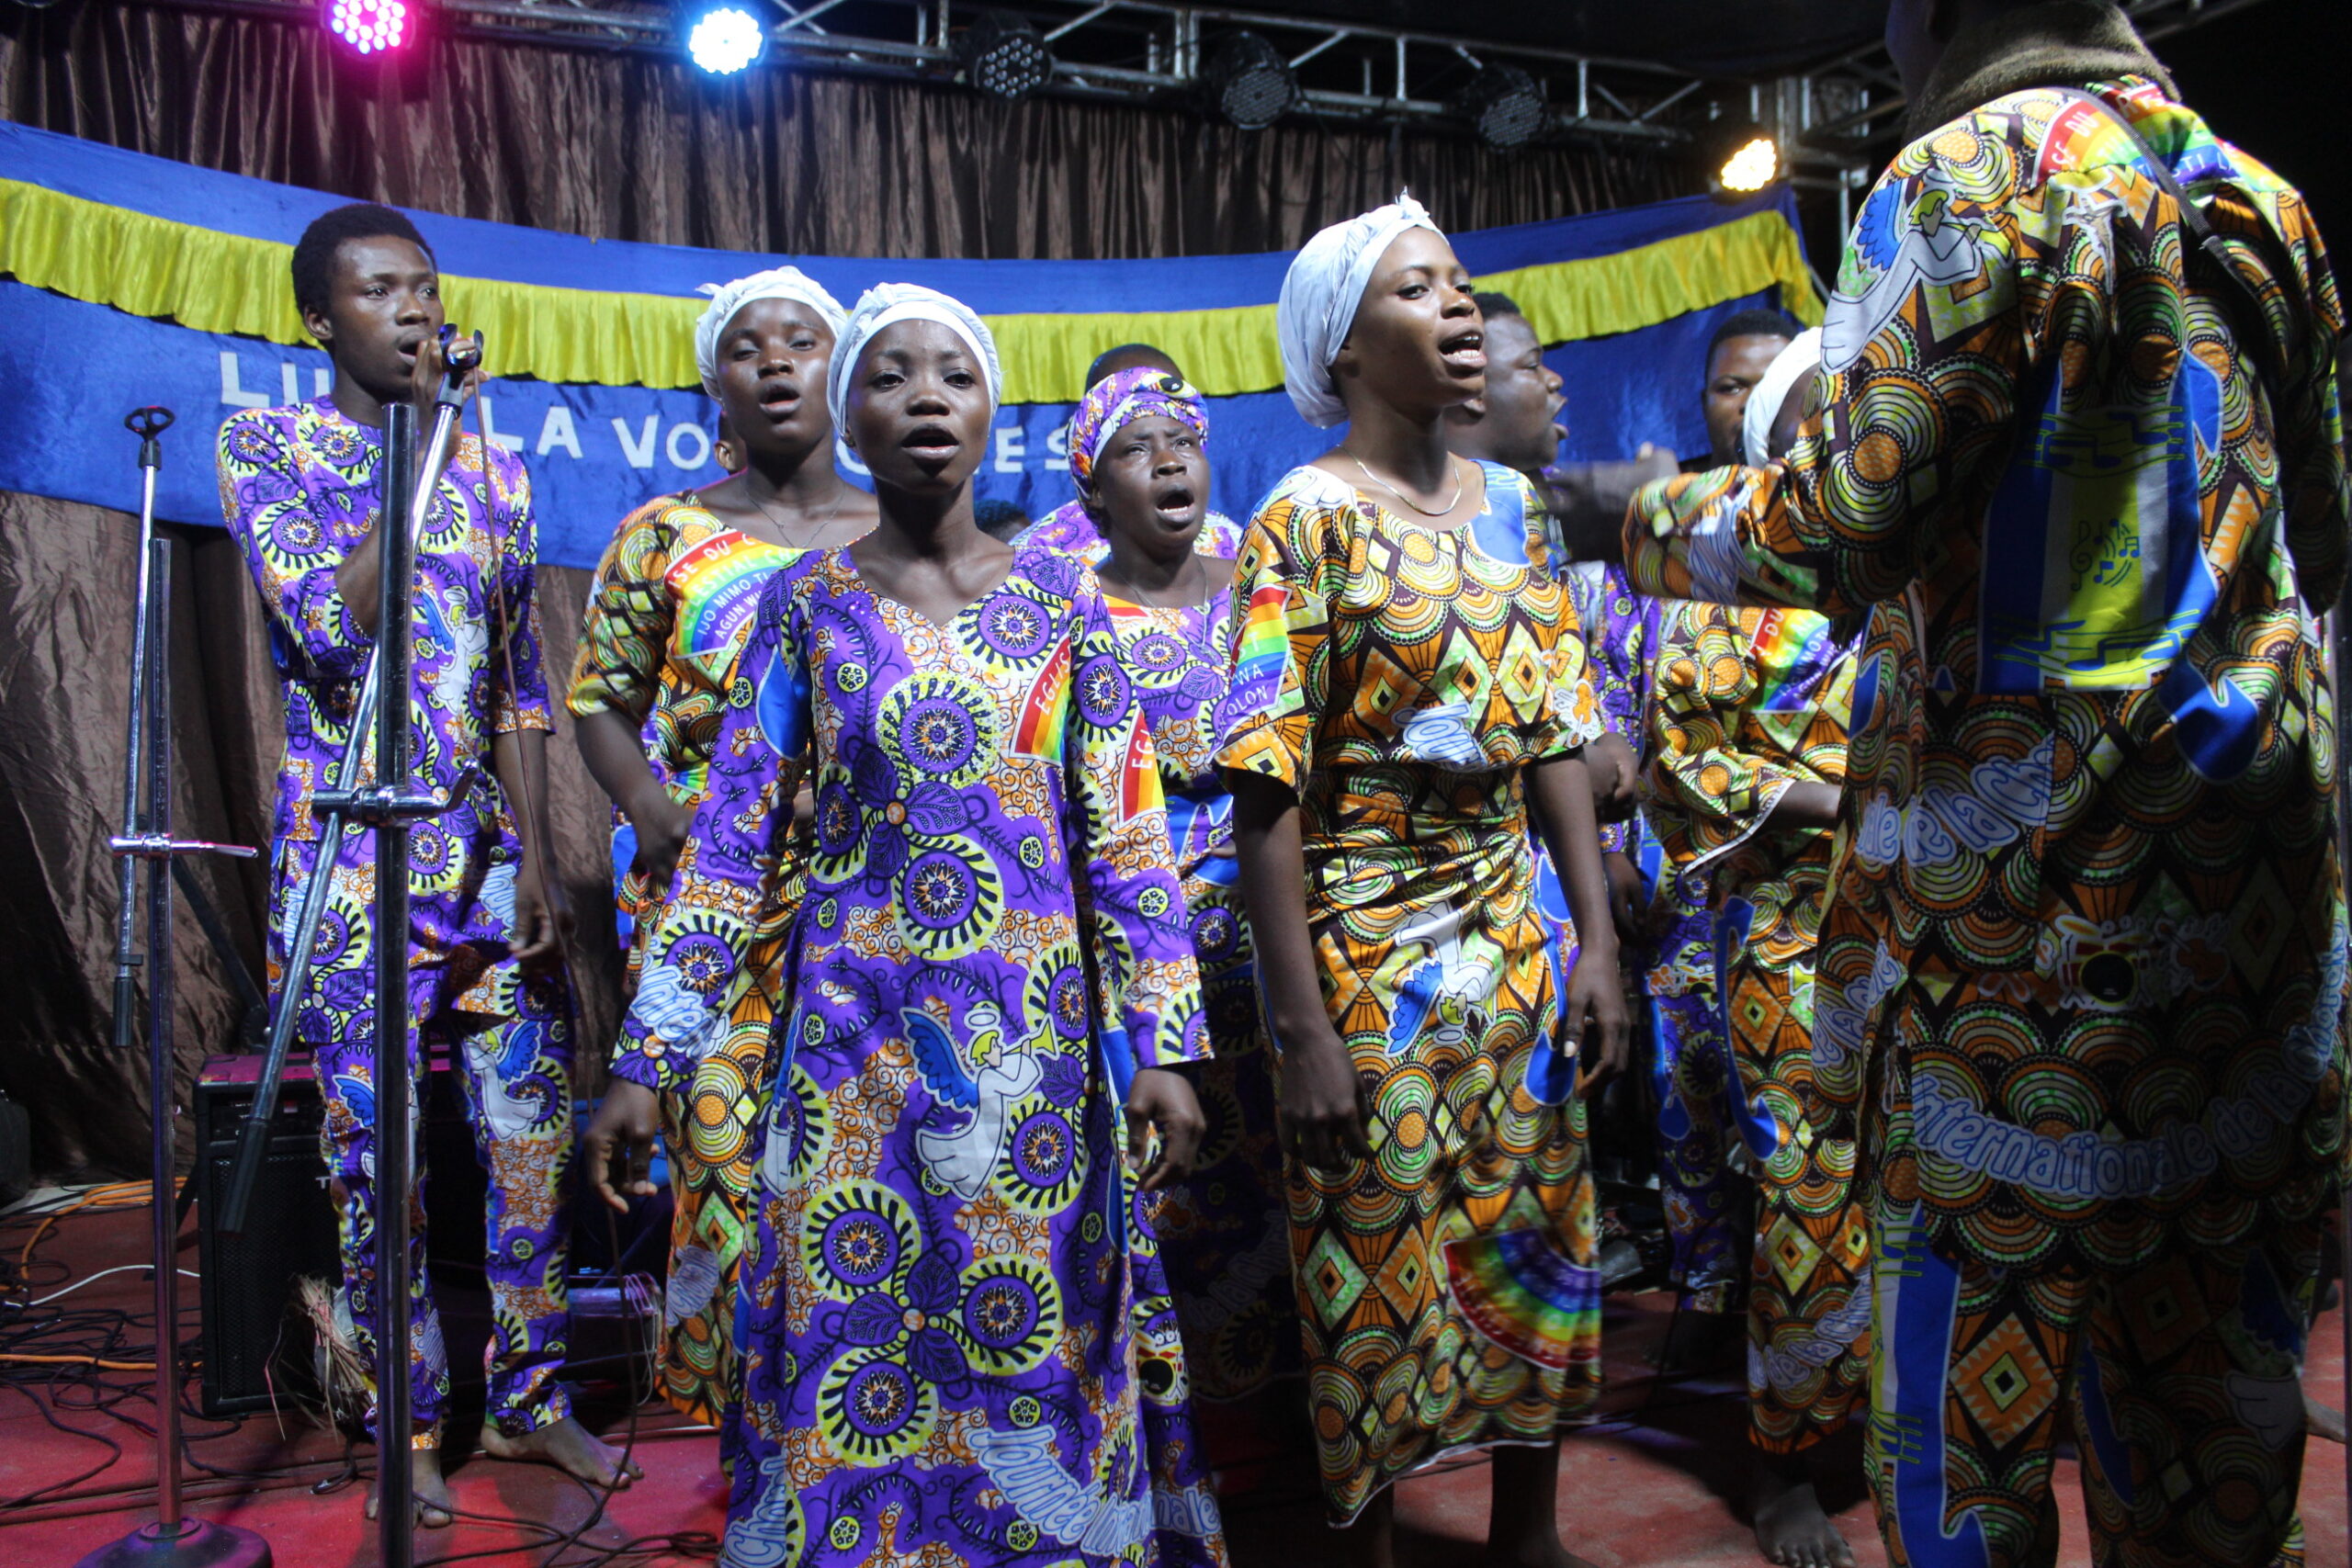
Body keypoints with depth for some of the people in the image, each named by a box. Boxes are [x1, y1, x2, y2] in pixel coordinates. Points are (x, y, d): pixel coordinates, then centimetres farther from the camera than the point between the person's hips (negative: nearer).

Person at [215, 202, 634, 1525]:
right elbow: (330, 627, -16)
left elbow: (523, 686, 10)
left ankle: (530, 1399, 24)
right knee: (377, 1154, 4)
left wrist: (535, 856, 1)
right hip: (355, 858, -4)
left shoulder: (494, 466, 11)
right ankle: (408, 1427, 20)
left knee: (535, 1134, 7)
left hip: (491, 850, 4)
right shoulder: (268, 447, 0)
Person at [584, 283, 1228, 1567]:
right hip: (855, 1035, 0)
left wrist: (1160, 1043, -6)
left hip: (1035, 1040, 1)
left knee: (1036, 1348, 10)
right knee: (854, 1341, 7)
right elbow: (730, 835, 0)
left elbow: (1126, 833, 0)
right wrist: (646, 1056, -5)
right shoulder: (806, 602, 2)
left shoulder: (1058, 596, 2)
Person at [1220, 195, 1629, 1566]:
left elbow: (1559, 734, 8)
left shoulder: (1509, 503, 8)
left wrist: (1597, 940, 2)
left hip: (1513, 932, 6)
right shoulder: (1307, 517, -10)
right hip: (1369, 950, -5)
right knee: (1376, 1266, 6)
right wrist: (1304, 1027, -18)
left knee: (1540, 1245, 14)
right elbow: (1269, 790, -14)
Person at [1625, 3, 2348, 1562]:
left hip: (2041, 846, -7)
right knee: (2206, 1338, 17)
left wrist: (1657, 521, 1)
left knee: (1977, 1309, 4)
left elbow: (1844, 526, -17)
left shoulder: (1976, 172, -8)